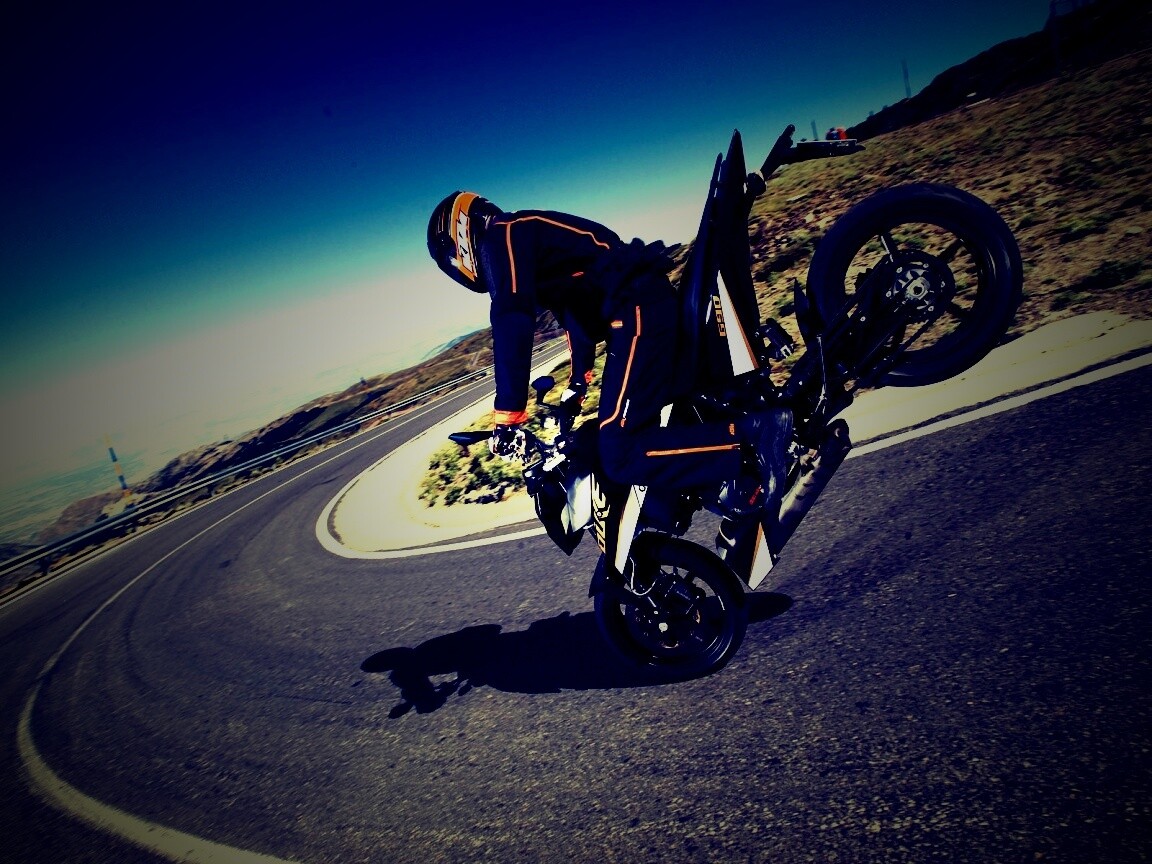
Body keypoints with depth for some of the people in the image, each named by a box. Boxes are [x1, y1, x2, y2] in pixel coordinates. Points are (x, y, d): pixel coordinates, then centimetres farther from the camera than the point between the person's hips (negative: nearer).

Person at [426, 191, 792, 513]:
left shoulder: (498, 237, -2)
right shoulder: (525, 233, 29)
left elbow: (511, 321, -18)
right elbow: (575, 311, 37)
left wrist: (507, 415, -17)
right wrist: (577, 383, 46)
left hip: (638, 308, -11)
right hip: (646, 302, 11)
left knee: (620, 456, -18)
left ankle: (753, 435, -21)